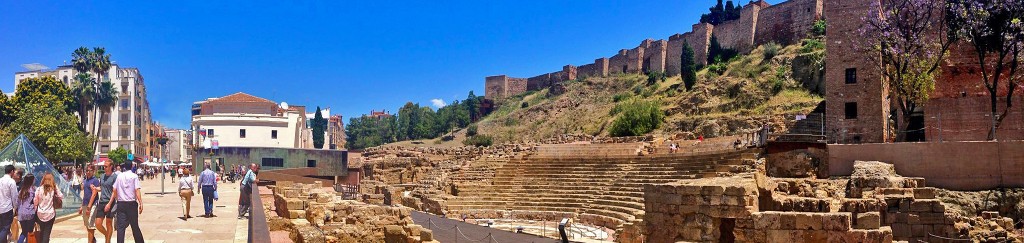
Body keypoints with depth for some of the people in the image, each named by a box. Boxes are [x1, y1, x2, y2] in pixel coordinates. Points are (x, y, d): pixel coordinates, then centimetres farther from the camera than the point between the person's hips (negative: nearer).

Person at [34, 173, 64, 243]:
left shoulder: (39, 189, -6)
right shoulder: (54, 189, -9)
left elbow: (35, 202, -2)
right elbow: (61, 197, 0)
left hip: (40, 214, 2)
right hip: (50, 214, -2)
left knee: (42, 231, 20)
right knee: (47, 233, 3)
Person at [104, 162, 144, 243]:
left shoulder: (119, 176, 8)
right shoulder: (134, 176, -3)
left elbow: (114, 191, 6)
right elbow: (137, 190, -11)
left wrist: (110, 203, 10)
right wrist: (140, 203, -12)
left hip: (121, 204, 2)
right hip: (132, 204, -2)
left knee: (121, 227, -1)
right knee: (135, 226, 8)